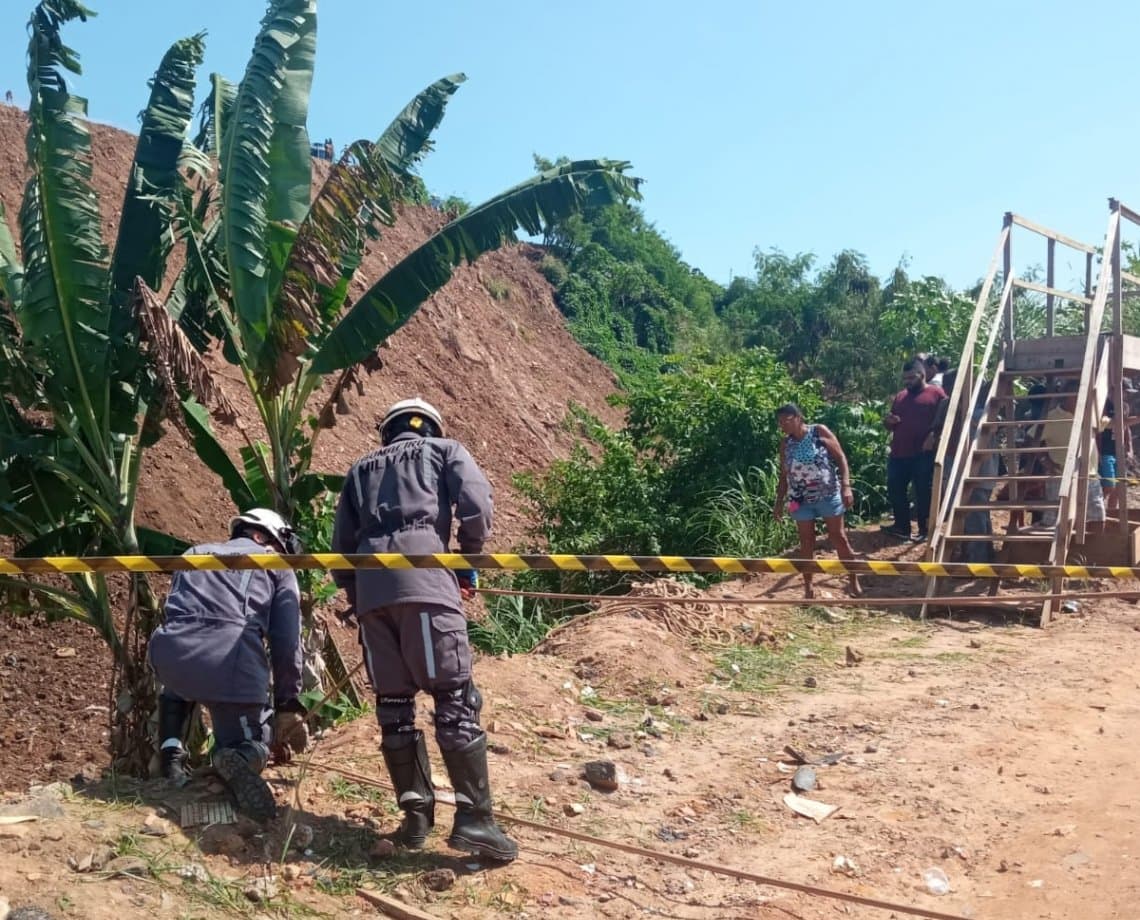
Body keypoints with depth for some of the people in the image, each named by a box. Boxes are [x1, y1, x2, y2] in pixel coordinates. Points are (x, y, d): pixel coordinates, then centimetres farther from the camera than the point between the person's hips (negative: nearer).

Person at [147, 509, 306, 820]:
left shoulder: (194, 554, 34)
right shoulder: (278, 568, 23)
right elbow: (286, 642, 14)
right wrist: (287, 706, 22)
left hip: (169, 652, 4)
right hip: (232, 661, -4)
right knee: (254, 744, 20)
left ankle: (171, 753, 21)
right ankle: (240, 758, -17)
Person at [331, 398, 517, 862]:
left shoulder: (361, 468, 31)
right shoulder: (445, 450, 22)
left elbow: (341, 542, 23)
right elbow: (477, 504, 3)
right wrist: (468, 557, 17)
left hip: (369, 584, 4)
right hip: (423, 578, -4)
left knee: (393, 704, 9)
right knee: (455, 698, -4)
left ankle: (416, 815, 10)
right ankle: (473, 818, -8)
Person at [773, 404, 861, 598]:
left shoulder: (820, 432, -5)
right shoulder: (786, 444, 5)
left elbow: (840, 458, -7)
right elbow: (783, 475, 11)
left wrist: (846, 486, -16)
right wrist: (779, 502, 8)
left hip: (828, 495, -3)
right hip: (801, 500, 3)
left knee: (839, 538, 3)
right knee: (806, 542, 6)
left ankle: (854, 581, 16)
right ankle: (808, 587, 14)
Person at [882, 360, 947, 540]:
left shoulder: (936, 393, -1)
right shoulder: (900, 396, 17)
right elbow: (891, 426, 25)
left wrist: (933, 436, -22)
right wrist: (888, 421, 2)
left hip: (924, 454, -6)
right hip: (898, 453, 6)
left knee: (923, 493, 1)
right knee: (895, 490, 7)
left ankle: (925, 530, 12)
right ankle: (901, 526, 20)